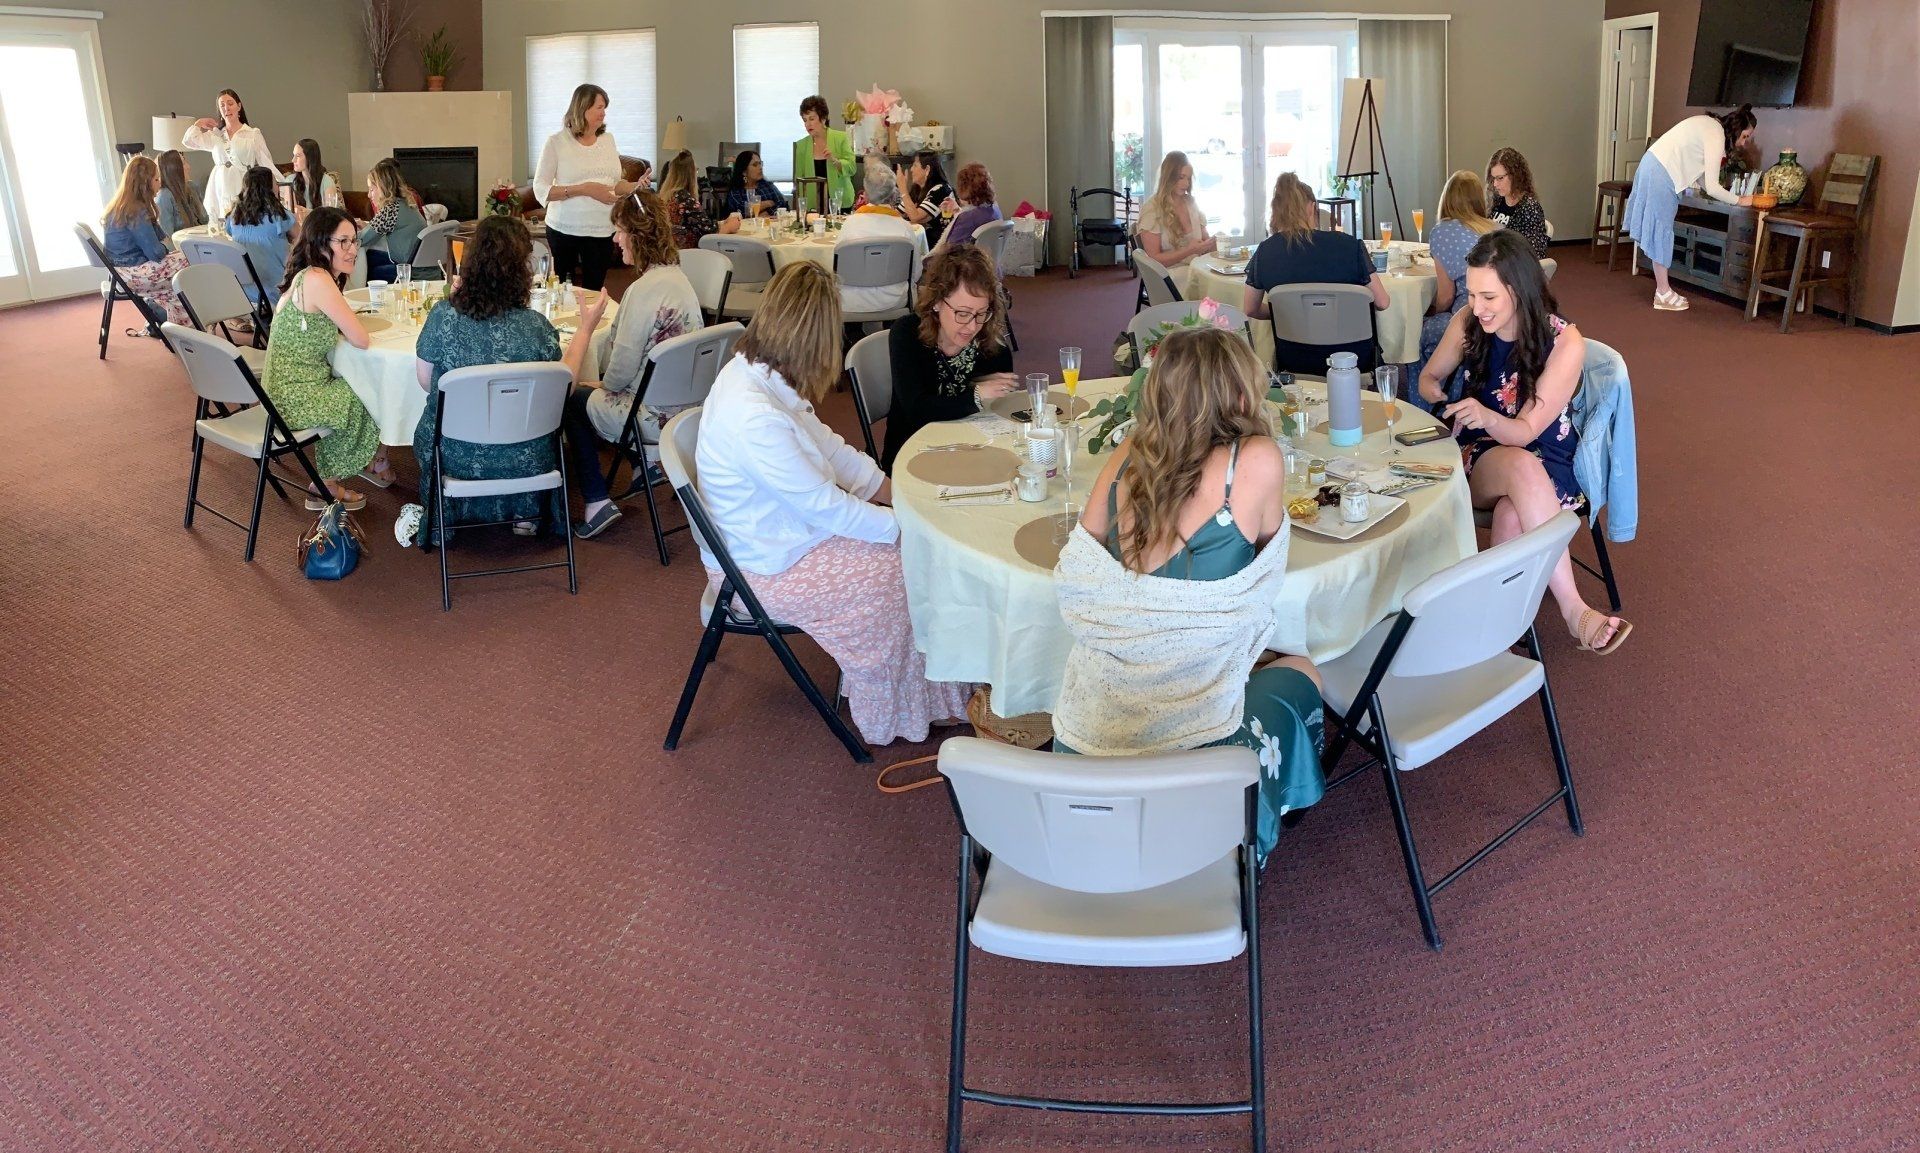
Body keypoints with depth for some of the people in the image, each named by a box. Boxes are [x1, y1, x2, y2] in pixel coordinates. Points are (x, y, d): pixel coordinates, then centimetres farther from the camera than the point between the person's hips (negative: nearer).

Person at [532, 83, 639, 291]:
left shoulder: (607, 140, 10)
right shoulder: (556, 142, -5)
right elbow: (541, 190, -10)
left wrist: (635, 186, -5)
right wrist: (584, 189, -20)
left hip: (602, 231, 4)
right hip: (564, 230, -4)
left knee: (594, 290, 5)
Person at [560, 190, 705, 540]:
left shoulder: (644, 291, -23)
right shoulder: (678, 276, 5)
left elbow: (621, 372, -19)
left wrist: (604, 384, 2)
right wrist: (606, 382, 13)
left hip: (653, 418, -9)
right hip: (686, 406, 9)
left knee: (574, 401, 14)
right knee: (595, 391, 26)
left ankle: (596, 501, 12)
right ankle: (645, 465, 29)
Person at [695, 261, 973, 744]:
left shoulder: (754, 372, -3)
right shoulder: (753, 415, -33)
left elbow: (826, 445, 9)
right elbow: (825, 505, -27)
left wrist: (893, 492, 4)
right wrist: (901, 525, -14)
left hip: (781, 529, 9)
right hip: (765, 567, -9)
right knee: (895, 574, -10)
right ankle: (887, 718, 10)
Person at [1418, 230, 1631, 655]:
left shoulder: (1565, 343, -14)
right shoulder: (1468, 322, -5)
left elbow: (1526, 431, -18)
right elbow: (1430, 376, 11)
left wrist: (1488, 416, -41)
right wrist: (1439, 400, -14)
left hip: (1545, 461, -1)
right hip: (1478, 458, 2)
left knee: (1513, 518, -40)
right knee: (1522, 467, -37)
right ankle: (1573, 611, -42)